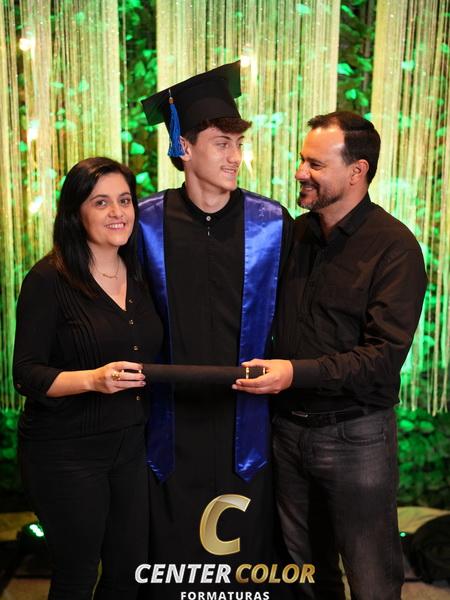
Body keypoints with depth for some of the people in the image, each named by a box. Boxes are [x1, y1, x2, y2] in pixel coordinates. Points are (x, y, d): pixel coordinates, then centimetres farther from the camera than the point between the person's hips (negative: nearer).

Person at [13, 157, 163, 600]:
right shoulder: (49, 280, -12)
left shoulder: (140, 277, 7)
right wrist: (93, 379, -28)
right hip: (66, 452, -5)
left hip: (131, 446, 6)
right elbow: (27, 375, -15)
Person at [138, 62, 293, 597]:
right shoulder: (146, 222, -4)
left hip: (245, 419, 0)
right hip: (173, 422, 0)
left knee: (245, 541, 15)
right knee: (173, 542, 15)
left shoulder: (272, 223, -4)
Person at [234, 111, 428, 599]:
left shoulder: (393, 246, -14)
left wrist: (297, 373, -27)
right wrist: (263, 369, -1)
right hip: (288, 427, 5)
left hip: (356, 435, -5)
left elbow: (386, 355, -21)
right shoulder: (292, 234, 4)